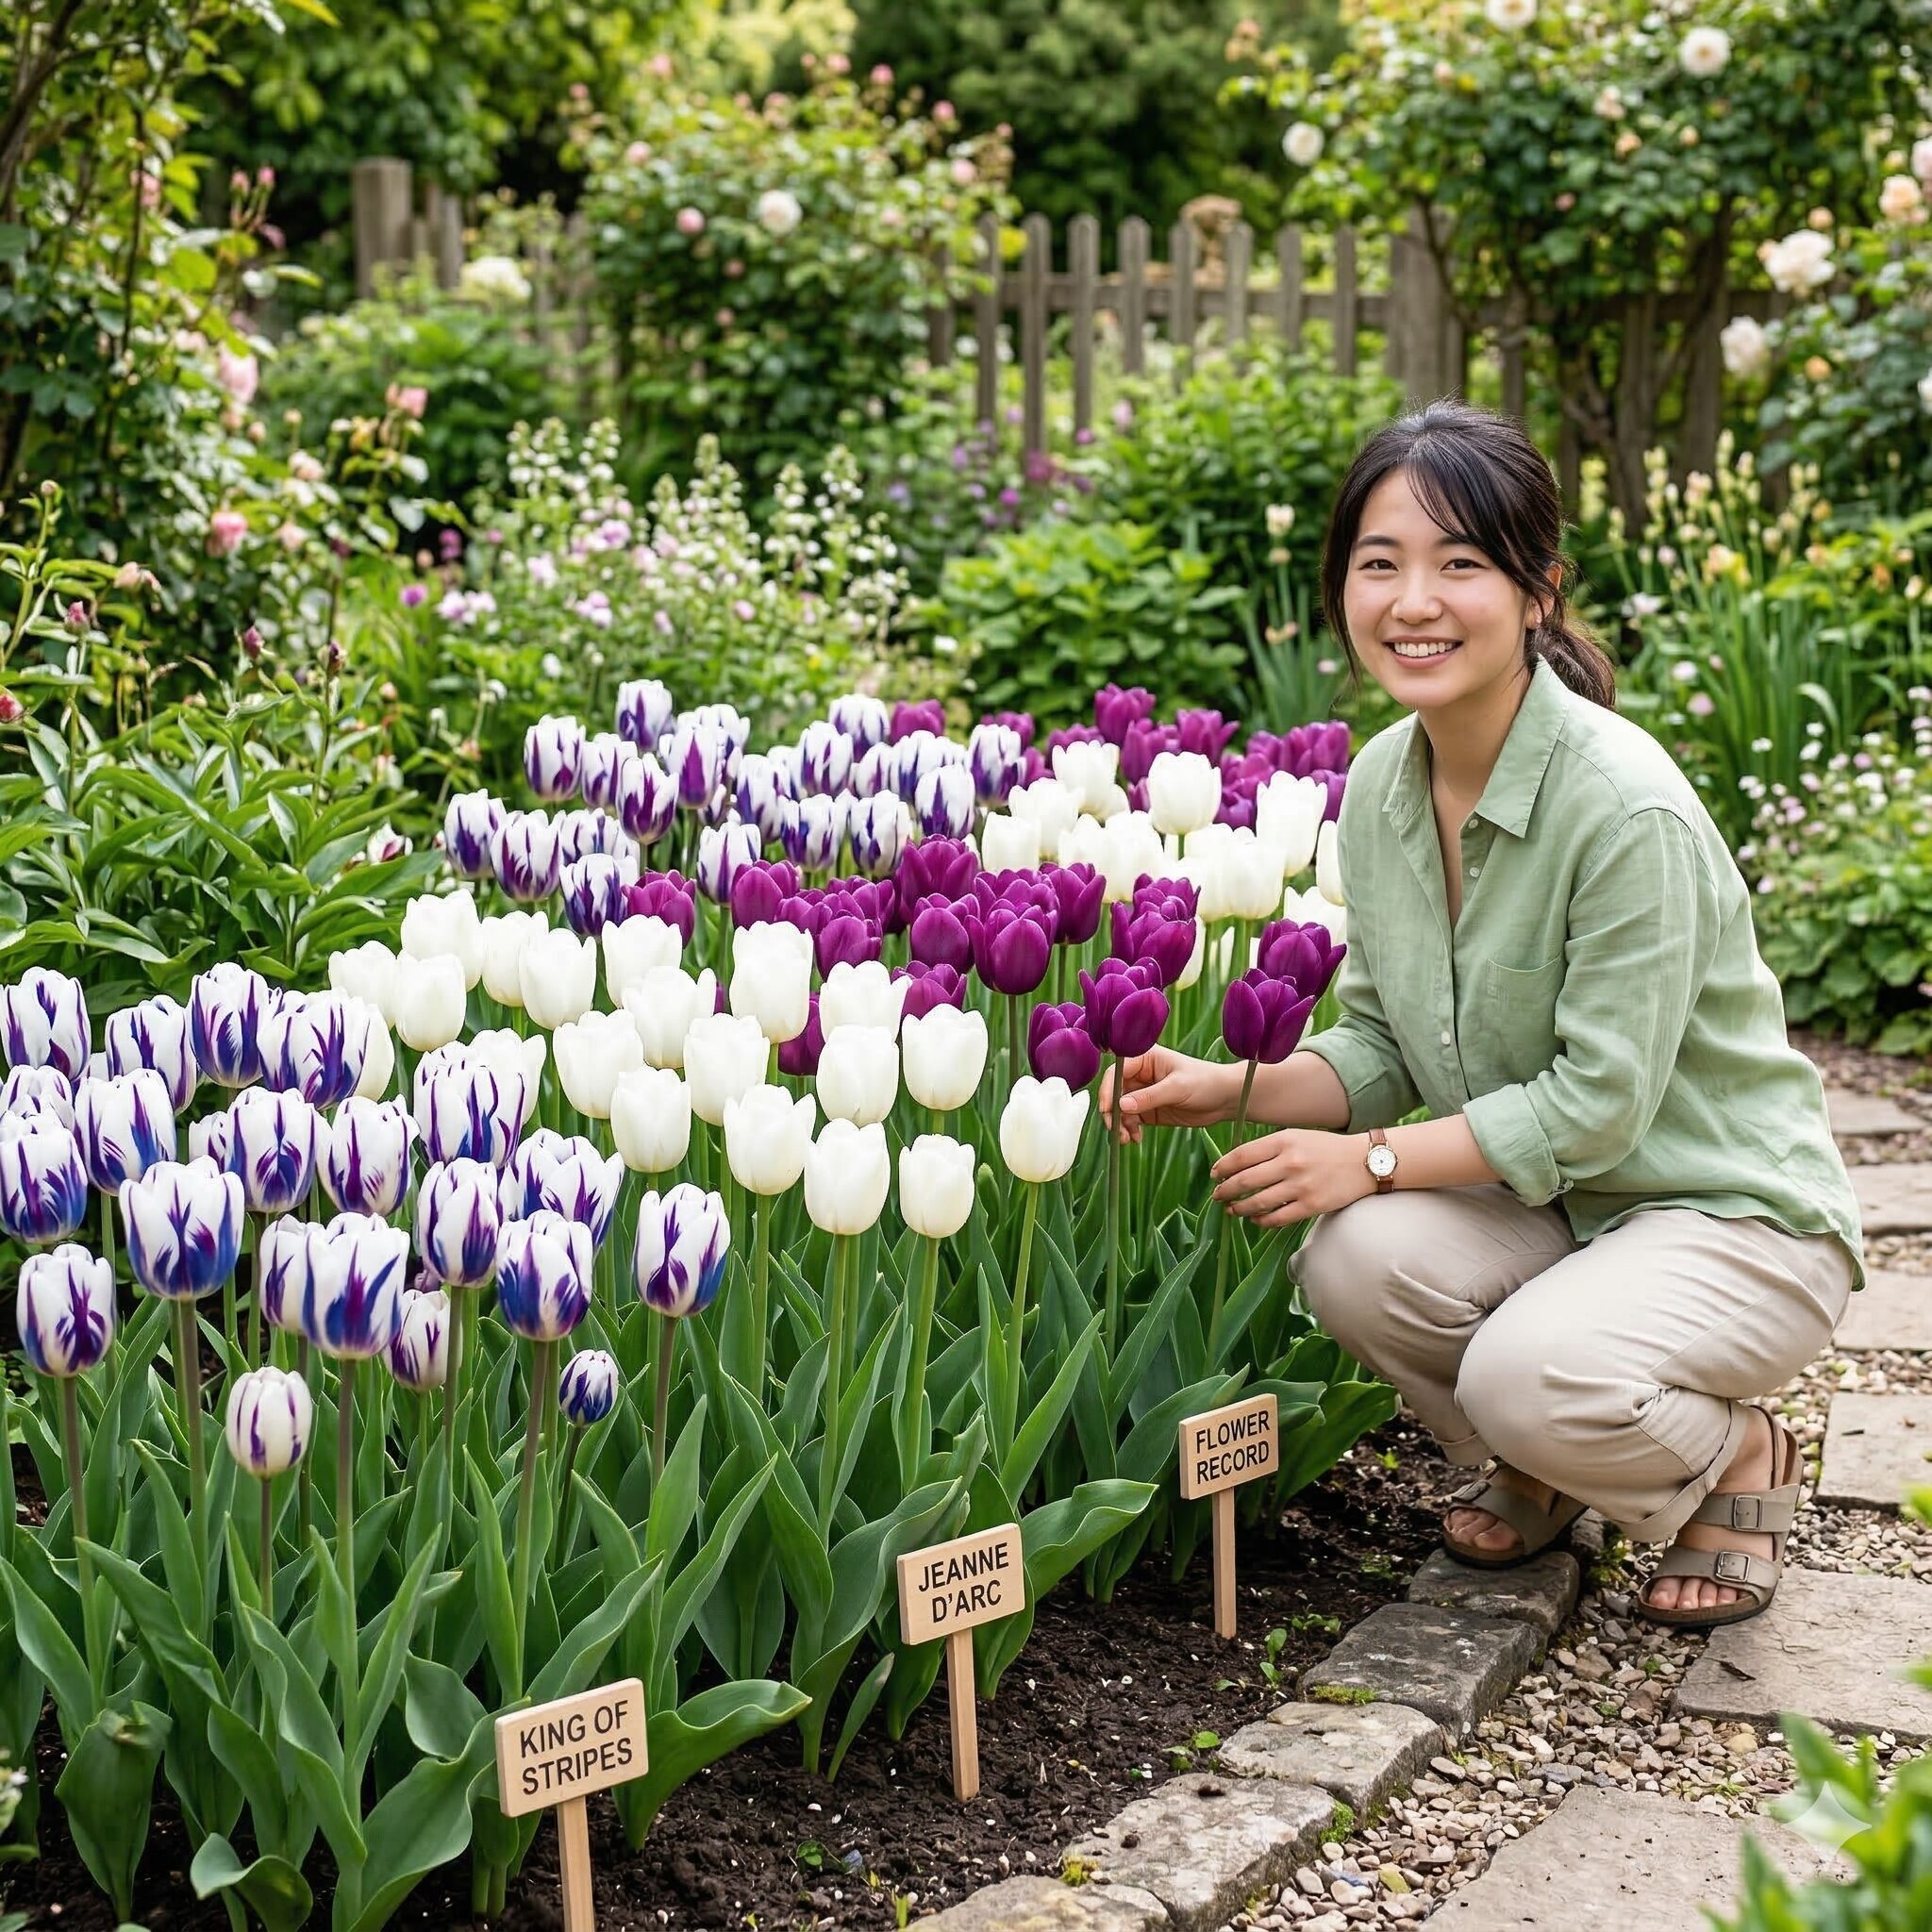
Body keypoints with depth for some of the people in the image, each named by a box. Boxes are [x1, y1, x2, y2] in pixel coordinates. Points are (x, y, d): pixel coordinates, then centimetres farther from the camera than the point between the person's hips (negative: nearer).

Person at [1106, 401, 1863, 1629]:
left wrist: (1371, 1159, -23)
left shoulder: (1627, 809, -25)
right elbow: (1383, 1045, 4)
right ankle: (1531, 1475, 7)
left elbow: (1598, 1102, -23)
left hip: (1739, 1216, -6)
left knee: (1533, 1376, -33)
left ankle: (1741, 1460, 3)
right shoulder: (1381, 785, -3)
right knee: (1354, 1259, -25)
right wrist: (1233, 1090, -13)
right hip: (1539, 1204, 6)